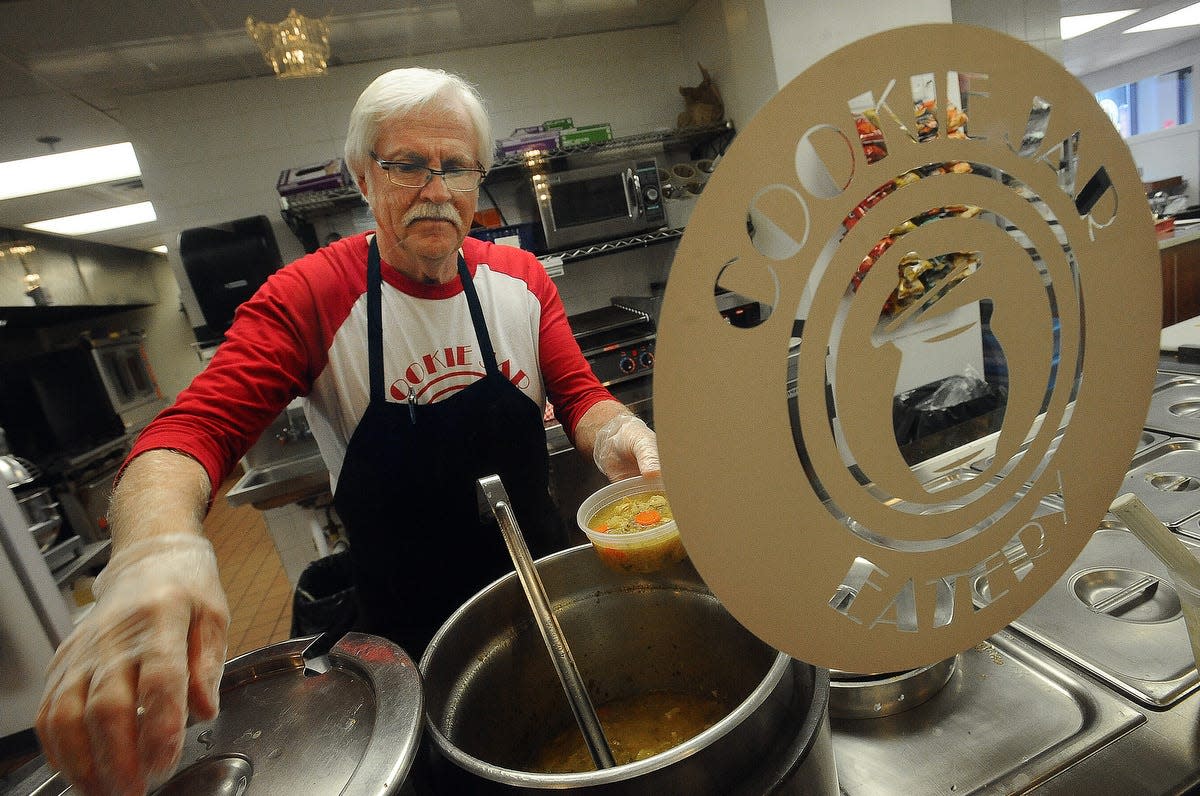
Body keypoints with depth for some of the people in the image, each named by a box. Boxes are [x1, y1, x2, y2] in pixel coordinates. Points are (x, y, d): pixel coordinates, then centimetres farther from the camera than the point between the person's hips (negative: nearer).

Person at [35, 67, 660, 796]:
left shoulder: (523, 280, -6)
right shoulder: (310, 297, -16)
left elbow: (580, 394, -6)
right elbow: (198, 427, -24)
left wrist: (616, 432, -30)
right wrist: (157, 549, -46)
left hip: (543, 587, 3)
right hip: (407, 625, -2)